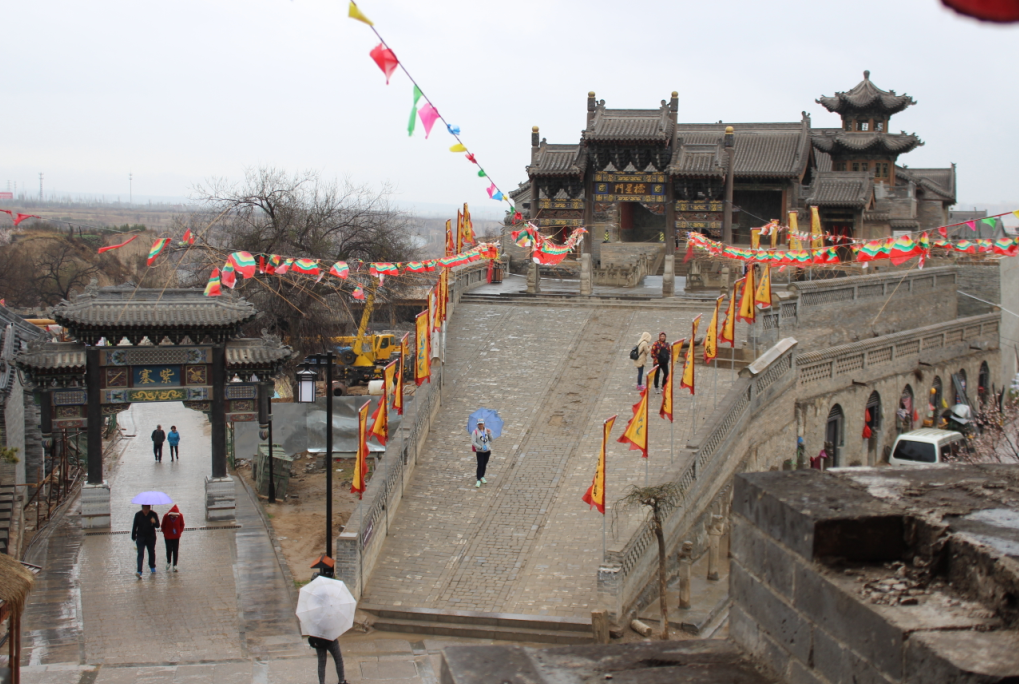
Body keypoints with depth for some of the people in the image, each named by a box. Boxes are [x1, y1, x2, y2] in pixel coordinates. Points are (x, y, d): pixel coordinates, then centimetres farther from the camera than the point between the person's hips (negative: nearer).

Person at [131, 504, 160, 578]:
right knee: (140, 554, -11)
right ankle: (139, 571, -18)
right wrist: (133, 537, 5)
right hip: (140, 537, -1)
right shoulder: (138, 515, -4)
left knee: (151, 552, 17)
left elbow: (158, 526, -10)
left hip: (151, 537, 1)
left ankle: (152, 567, 39)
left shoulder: (153, 514, -7)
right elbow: (134, 526, 4)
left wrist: (154, 522, -33)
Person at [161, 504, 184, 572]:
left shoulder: (180, 516, -12)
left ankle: (175, 565, 11)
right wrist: (165, 533, 1)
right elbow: (163, 526, 1)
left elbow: (182, 525, 7)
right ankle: (168, 562, 22)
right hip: (168, 537, -1)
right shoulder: (166, 516, -15)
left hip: (176, 537, 1)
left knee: (175, 551, 3)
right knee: (169, 550, -5)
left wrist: (180, 532, 0)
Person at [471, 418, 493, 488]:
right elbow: (473, 442, -15)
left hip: (487, 451, 5)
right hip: (479, 451, -5)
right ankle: (478, 481, -4)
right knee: (480, 465, -9)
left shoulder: (487, 430, 3)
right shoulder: (475, 432, -12)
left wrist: (489, 433, -13)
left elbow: (491, 439, 6)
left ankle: (482, 477, 31)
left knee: (485, 464, 14)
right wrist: (481, 447, -21)